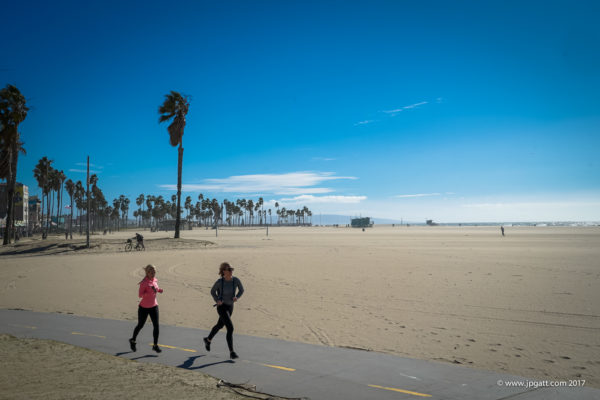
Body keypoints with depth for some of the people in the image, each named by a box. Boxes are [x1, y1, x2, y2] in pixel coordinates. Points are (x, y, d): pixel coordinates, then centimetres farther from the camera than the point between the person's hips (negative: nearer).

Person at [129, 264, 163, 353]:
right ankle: (133, 340, 39)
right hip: (144, 307, -5)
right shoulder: (144, 282, -19)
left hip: (154, 306, 5)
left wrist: (159, 290, -1)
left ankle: (155, 345, 7)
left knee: (156, 326, -4)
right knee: (140, 325, 13)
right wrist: (151, 292, -39)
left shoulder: (155, 280, 1)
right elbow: (140, 295, -27)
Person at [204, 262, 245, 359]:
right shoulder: (219, 282, -22)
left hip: (230, 306, 6)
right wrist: (217, 300, -20)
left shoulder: (236, 280, -15)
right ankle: (231, 352, -8)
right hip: (221, 307, -6)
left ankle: (208, 340, 54)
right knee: (230, 328, -18)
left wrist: (237, 297, -18)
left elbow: (241, 290, 2)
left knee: (220, 325, 26)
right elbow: (212, 291, -3)